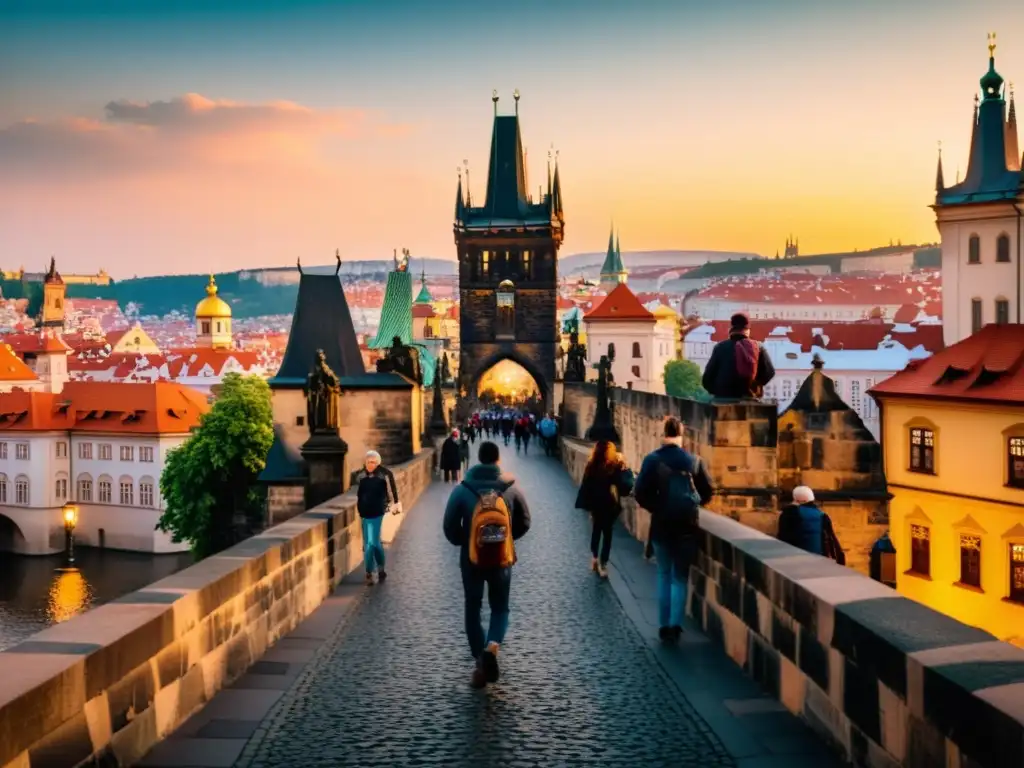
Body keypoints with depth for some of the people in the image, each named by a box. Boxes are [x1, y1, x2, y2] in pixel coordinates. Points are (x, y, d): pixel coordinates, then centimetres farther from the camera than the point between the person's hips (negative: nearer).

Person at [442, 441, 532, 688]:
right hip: (502, 560, 1)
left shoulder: (462, 490, -7)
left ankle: (481, 663, 13)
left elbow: (450, 528, -7)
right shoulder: (511, 488, -3)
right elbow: (524, 523, 4)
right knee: (500, 608, 15)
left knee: (473, 610, 14)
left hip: (472, 560, -1)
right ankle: (492, 647, -13)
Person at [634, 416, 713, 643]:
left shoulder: (652, 460, -7)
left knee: (664, 575, 13)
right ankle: (675, 625, -3)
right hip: (687, 525, 1)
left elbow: (641, 493, -10)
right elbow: (707, 493, 5)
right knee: (680, 576, 10)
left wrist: (655, 507, 7)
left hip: (661, 524, -1)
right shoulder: (694, 460, -2)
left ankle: (664, 626, 11)